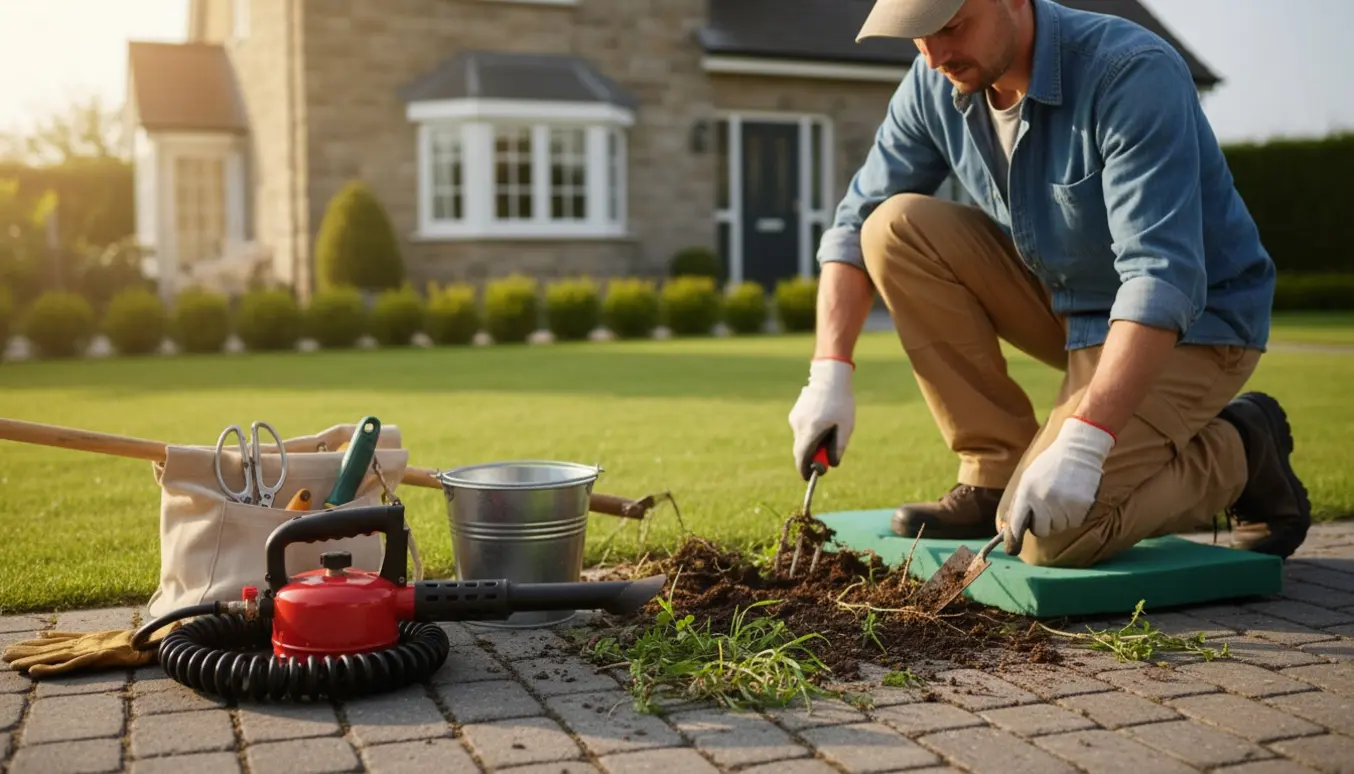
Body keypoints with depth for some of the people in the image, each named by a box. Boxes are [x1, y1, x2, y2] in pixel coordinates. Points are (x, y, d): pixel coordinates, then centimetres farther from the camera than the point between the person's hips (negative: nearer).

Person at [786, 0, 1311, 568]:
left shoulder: (1133, 74, -27)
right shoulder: (935, 84, -8)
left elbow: (1163, 279, -34)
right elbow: (856, 222, -3)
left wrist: (1082, 441, -42)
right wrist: (830, 371, -16)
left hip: (1187, 323, -6)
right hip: (1067, 299, 7)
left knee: (1052, 536, -24)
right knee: (896, 228, -14)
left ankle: (1238, 452, 5)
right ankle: (996, 472, -5)